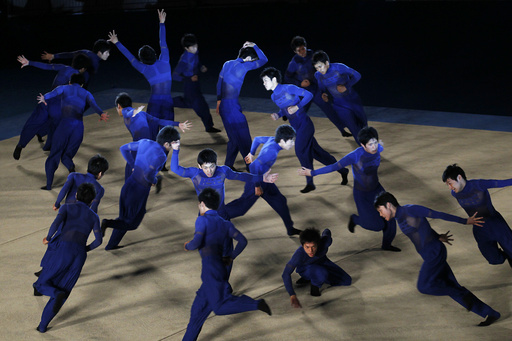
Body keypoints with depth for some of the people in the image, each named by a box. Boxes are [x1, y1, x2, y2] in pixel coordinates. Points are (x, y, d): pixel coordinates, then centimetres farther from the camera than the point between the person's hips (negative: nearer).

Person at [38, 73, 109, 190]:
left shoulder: (64, 88, 17)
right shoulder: (86, 93, 21)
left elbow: (55, 92, -8)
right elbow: (93, 103, -2)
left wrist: (44, 98, -26)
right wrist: (101, 113, -19)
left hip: (65, 123, -2)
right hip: (79, 126, 2)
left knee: (54, 155, 8)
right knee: (66, 156, 14)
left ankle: (49, 183, 4)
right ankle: (71, 168, -18)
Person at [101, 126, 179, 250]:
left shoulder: (144, 142, 0)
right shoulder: (160, 155, -22)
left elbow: (124, 148, 9)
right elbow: (148, 174, -32)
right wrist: (155, 181, -10)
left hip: (128, 185, 7)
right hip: (138, 193, -7)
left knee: (124, 219, 26)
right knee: (132, 223, 14)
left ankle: (111, 245, 33)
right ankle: (108, 223, -7)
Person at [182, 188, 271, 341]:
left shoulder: (202, 220, -1)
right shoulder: (225, 224, 17)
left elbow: (197, 242, -13)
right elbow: (243, 241, 8)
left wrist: (187, 246, 8)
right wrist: (232, 257, 19)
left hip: (210, 269, -8)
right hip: (223, 269, 8)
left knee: (220, 307, -13)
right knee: (199, 308, 14)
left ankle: (256, 304, -21)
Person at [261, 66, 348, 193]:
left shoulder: (288, 88, -13)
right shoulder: (274, 96, 9)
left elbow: (308, 95, -13)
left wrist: (297, 107, -24)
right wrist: (277, 115, 2)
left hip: (305, 124, -8)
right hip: (296, 128, 8)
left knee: (300, 150, -17)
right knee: (316, 152, 10)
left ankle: (310, 183, -8)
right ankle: (342, 171, 23)